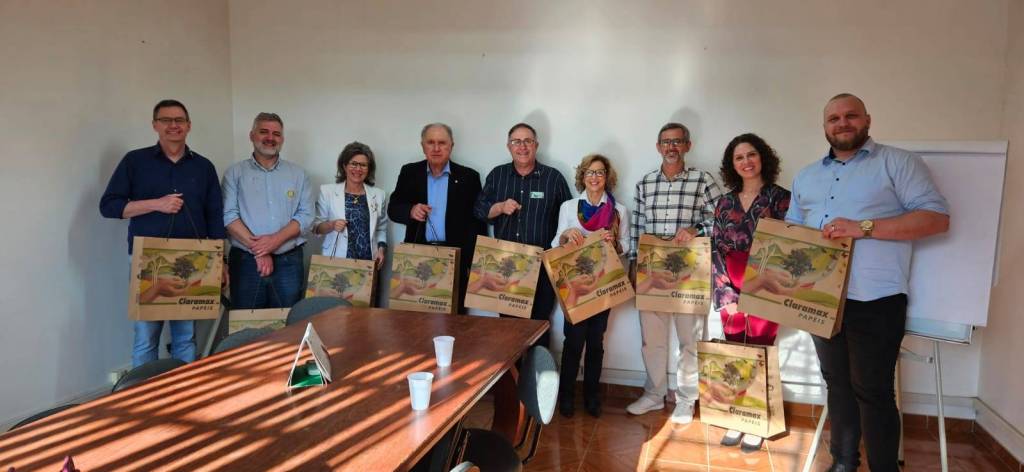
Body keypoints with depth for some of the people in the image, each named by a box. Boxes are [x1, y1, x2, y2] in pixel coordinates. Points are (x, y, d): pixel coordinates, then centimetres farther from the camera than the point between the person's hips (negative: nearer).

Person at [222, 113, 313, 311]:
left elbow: (306, 215, 1)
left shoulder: (298, 174, 10)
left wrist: (276, 239, -14)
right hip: (246, 262, -1)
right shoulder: (235, 173, 6)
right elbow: (229, 216, -4)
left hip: (288, 262, 1)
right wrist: (257, 249, -14)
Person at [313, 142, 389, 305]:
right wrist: (331, 225, -15)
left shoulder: (379, 195, 8)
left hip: (368, 264, 2)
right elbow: (316, 226, 4)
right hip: (336, 262, -2)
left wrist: (381, 249, -2)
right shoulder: (327, 191, 2)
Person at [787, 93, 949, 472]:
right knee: (837, 383, 15)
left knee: (872, 390, -2)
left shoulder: (898, 162, -2)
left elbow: (937, 217, -10)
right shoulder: (806, 176, 17)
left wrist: (864, 228, -20)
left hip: (874, 299, -6)